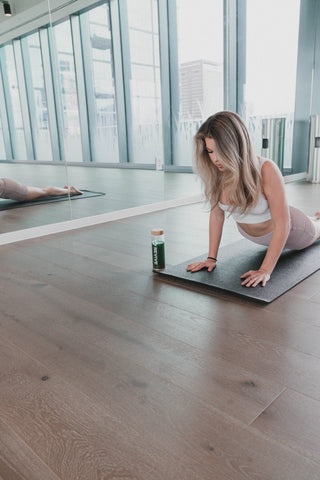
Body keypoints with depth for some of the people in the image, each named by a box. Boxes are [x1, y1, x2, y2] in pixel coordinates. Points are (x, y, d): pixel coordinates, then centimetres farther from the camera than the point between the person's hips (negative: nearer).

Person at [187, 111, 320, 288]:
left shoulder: (266, 170, -40)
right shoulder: (213, 173, -27)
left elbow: (282, 225, -37)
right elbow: (216, 214, -14)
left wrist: (265, 270, -41)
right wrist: (211, 258, -15)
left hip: (287, 231, -4)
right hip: (248, 232, 4)